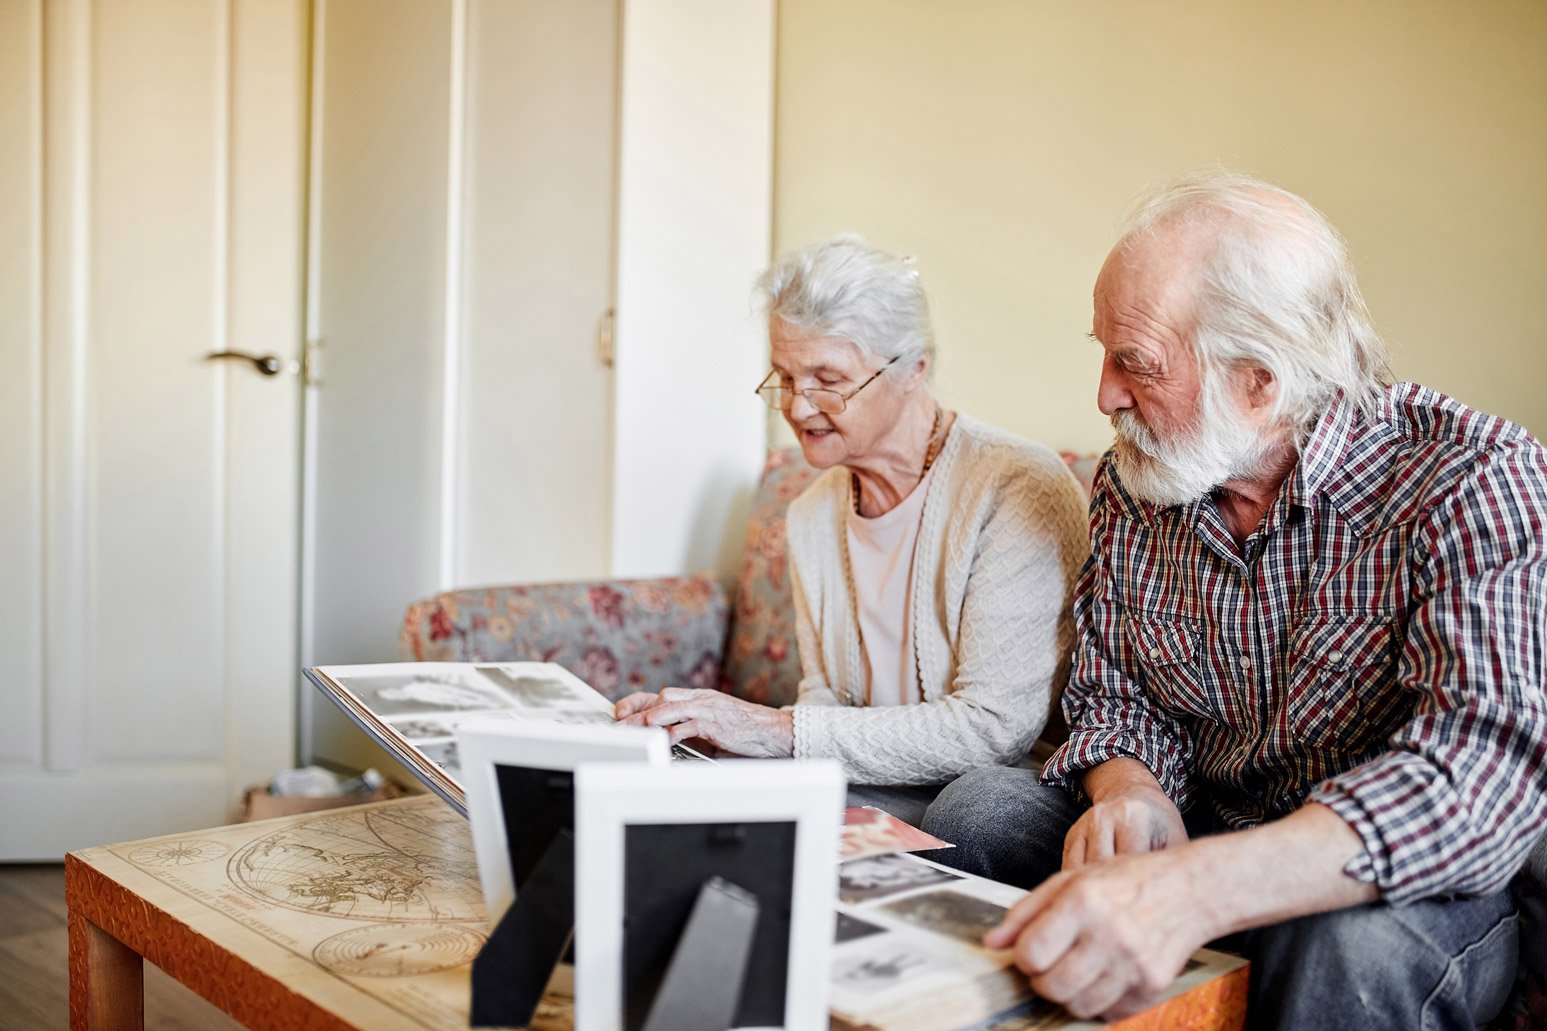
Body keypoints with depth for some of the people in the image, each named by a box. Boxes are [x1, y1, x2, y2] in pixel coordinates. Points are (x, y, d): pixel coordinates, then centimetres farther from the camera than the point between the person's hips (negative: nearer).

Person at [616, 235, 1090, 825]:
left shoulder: (1021, 489, -17)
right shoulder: (811, 518, 8)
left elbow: (995, 728, -21)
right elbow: (827, 699, 12)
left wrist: (781, 729, -22)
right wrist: (703, 726, -9)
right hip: (872, 793, 4)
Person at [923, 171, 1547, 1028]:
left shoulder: (1473, 482, -20)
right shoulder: (1129, 486, -2)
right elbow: (1115, 696, 6)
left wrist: (1194, 890, -49)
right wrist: (1132, 794, -21)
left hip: (1418, 883, -4)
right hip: (1200, 834, 5)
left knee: (1347, 941, -37)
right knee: (977, 811, -14)